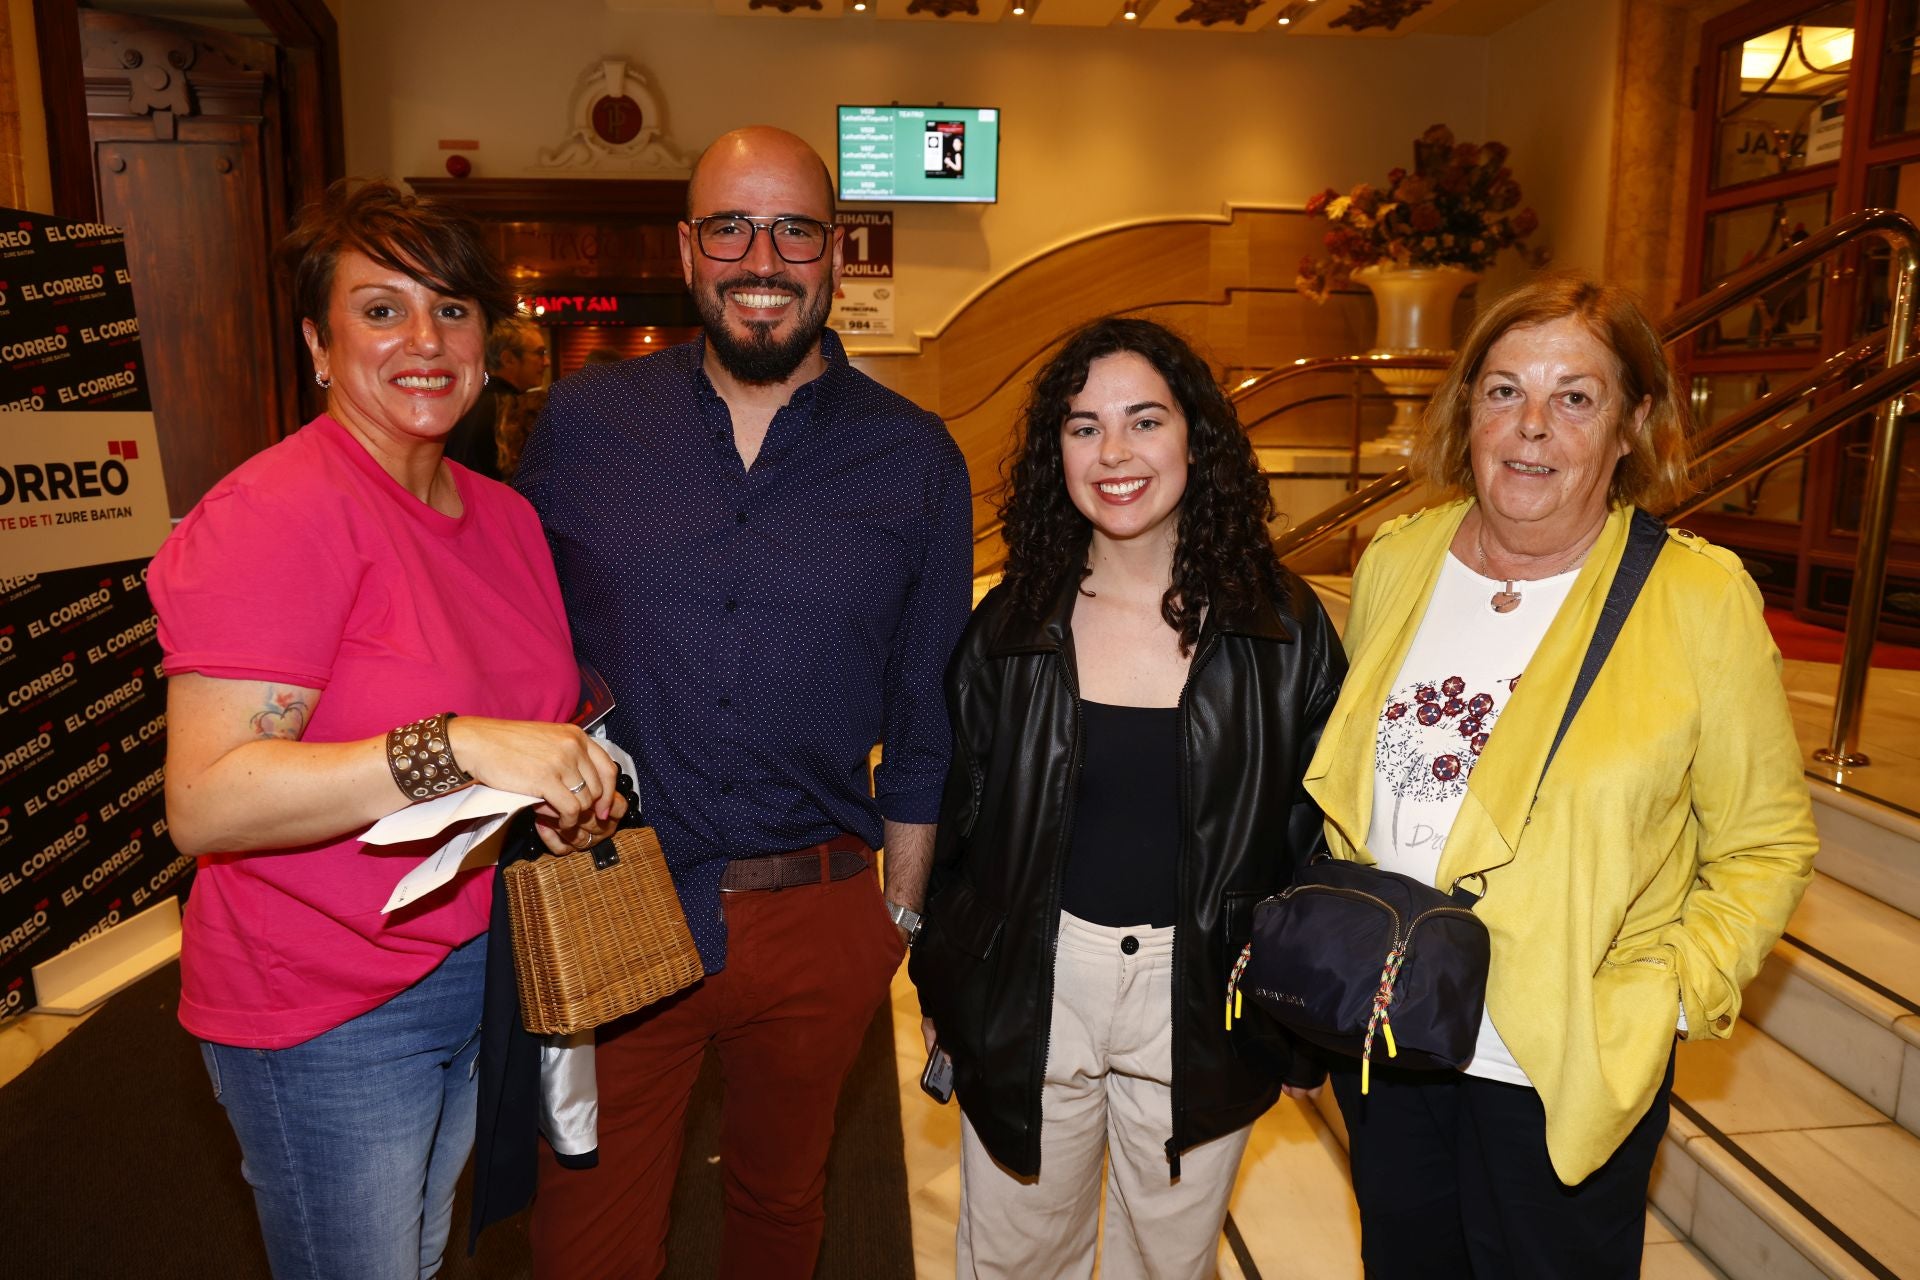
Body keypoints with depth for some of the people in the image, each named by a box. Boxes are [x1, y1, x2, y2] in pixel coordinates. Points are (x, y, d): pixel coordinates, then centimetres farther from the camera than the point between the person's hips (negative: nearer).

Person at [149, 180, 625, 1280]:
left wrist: (581, 795, -3)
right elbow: (204, 802, -27)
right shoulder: (277, 514, -21)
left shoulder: (506, 516, 3)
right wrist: (460, 748, -36)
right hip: (328, 1014, -7)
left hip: (485, 968, 7)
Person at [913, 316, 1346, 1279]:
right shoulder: (1010, 625, -4)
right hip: (1033, 992, 1)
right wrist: (942, 990, 6)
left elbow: (1318, 831, 0)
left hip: (1204, 1005, 0)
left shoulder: (1284, 629, -7)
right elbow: (959, 822, 3)